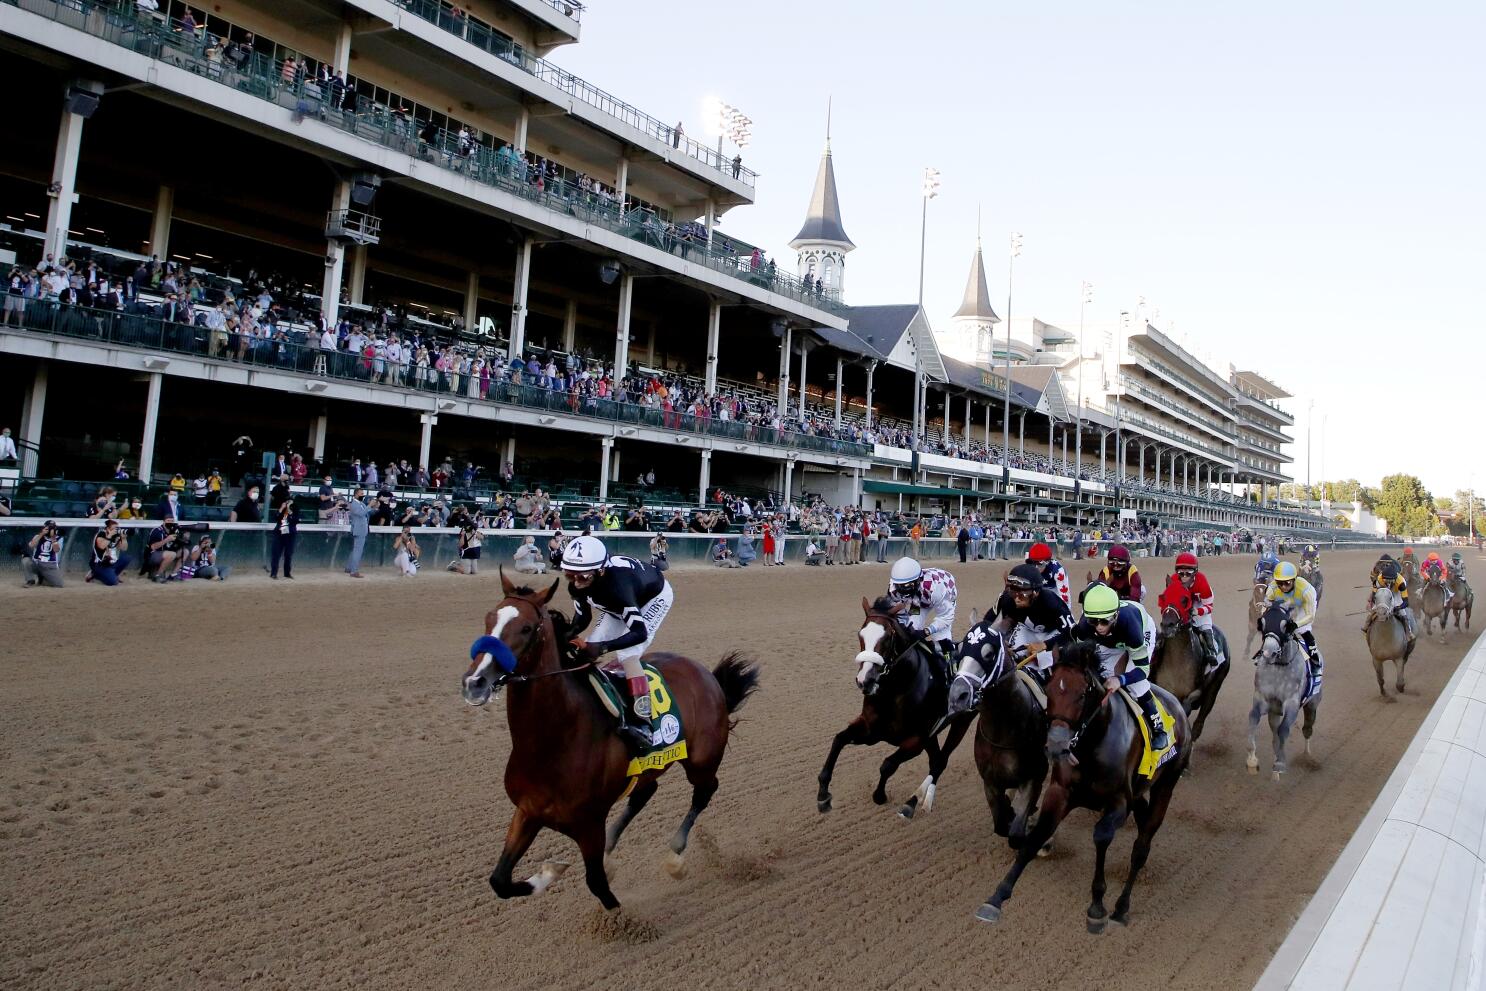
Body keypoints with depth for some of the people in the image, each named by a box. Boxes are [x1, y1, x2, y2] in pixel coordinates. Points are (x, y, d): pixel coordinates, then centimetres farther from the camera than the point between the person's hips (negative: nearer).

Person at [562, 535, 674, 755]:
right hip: (618, 604, 8)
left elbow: (640, 633, -44)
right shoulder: (576, 586, -24)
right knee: (587, 651, 0)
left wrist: (603, 647, -55)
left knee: (627, 654, -25)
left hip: (654, 596, -8)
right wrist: (568, 634, -27)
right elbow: (582, 617, -6)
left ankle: (641, 724, -23)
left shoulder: (617, 585, -45)